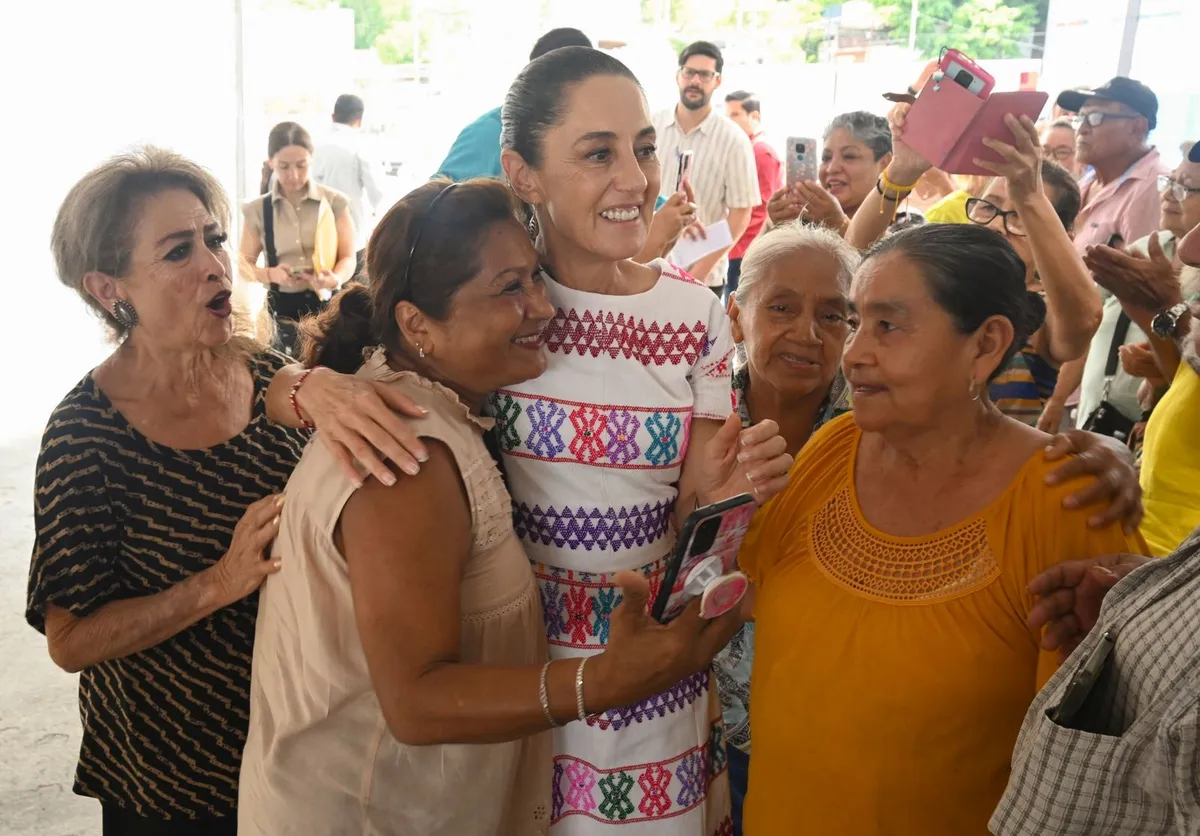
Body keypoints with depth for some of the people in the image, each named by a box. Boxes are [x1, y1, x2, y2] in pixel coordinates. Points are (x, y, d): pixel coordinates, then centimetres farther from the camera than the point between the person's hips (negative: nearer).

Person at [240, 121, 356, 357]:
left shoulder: (335, 202, 0)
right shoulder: (256, 210, 4)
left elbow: (348, 257, 0)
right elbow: (245, 265, 8)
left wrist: (335, 279, -22)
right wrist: (271, 274, -14)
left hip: (327, 304, 0)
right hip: (282, 308, 1)